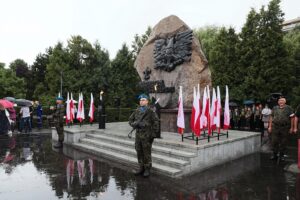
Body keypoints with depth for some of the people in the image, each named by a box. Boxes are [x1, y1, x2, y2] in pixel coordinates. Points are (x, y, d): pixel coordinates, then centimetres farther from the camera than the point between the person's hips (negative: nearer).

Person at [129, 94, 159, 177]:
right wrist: (134, 124, -5)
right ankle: (141, 168, 26)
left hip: (147, 135, -5)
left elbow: (156, 122, -10)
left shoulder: (150, 111, -7)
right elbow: (130, 120, 16)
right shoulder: (136, 111, 10)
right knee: (139, 152, 12)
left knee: (147, 153, 2)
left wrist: (154, 134, -12)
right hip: (138, 134, 6)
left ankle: (147, 169, 15)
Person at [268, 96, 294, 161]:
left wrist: (291, 127, -6)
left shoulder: (288, 108, 1)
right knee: (274, 142, 3)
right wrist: (270, 126, 6)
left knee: (283, 142, 6)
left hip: (285, 127, -2)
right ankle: (275, 155, 16)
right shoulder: (275, 108, 8)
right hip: (275, 127, 2)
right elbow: (271, 117, 11)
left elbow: (292, 118, -1)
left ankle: (281, 155, 20)